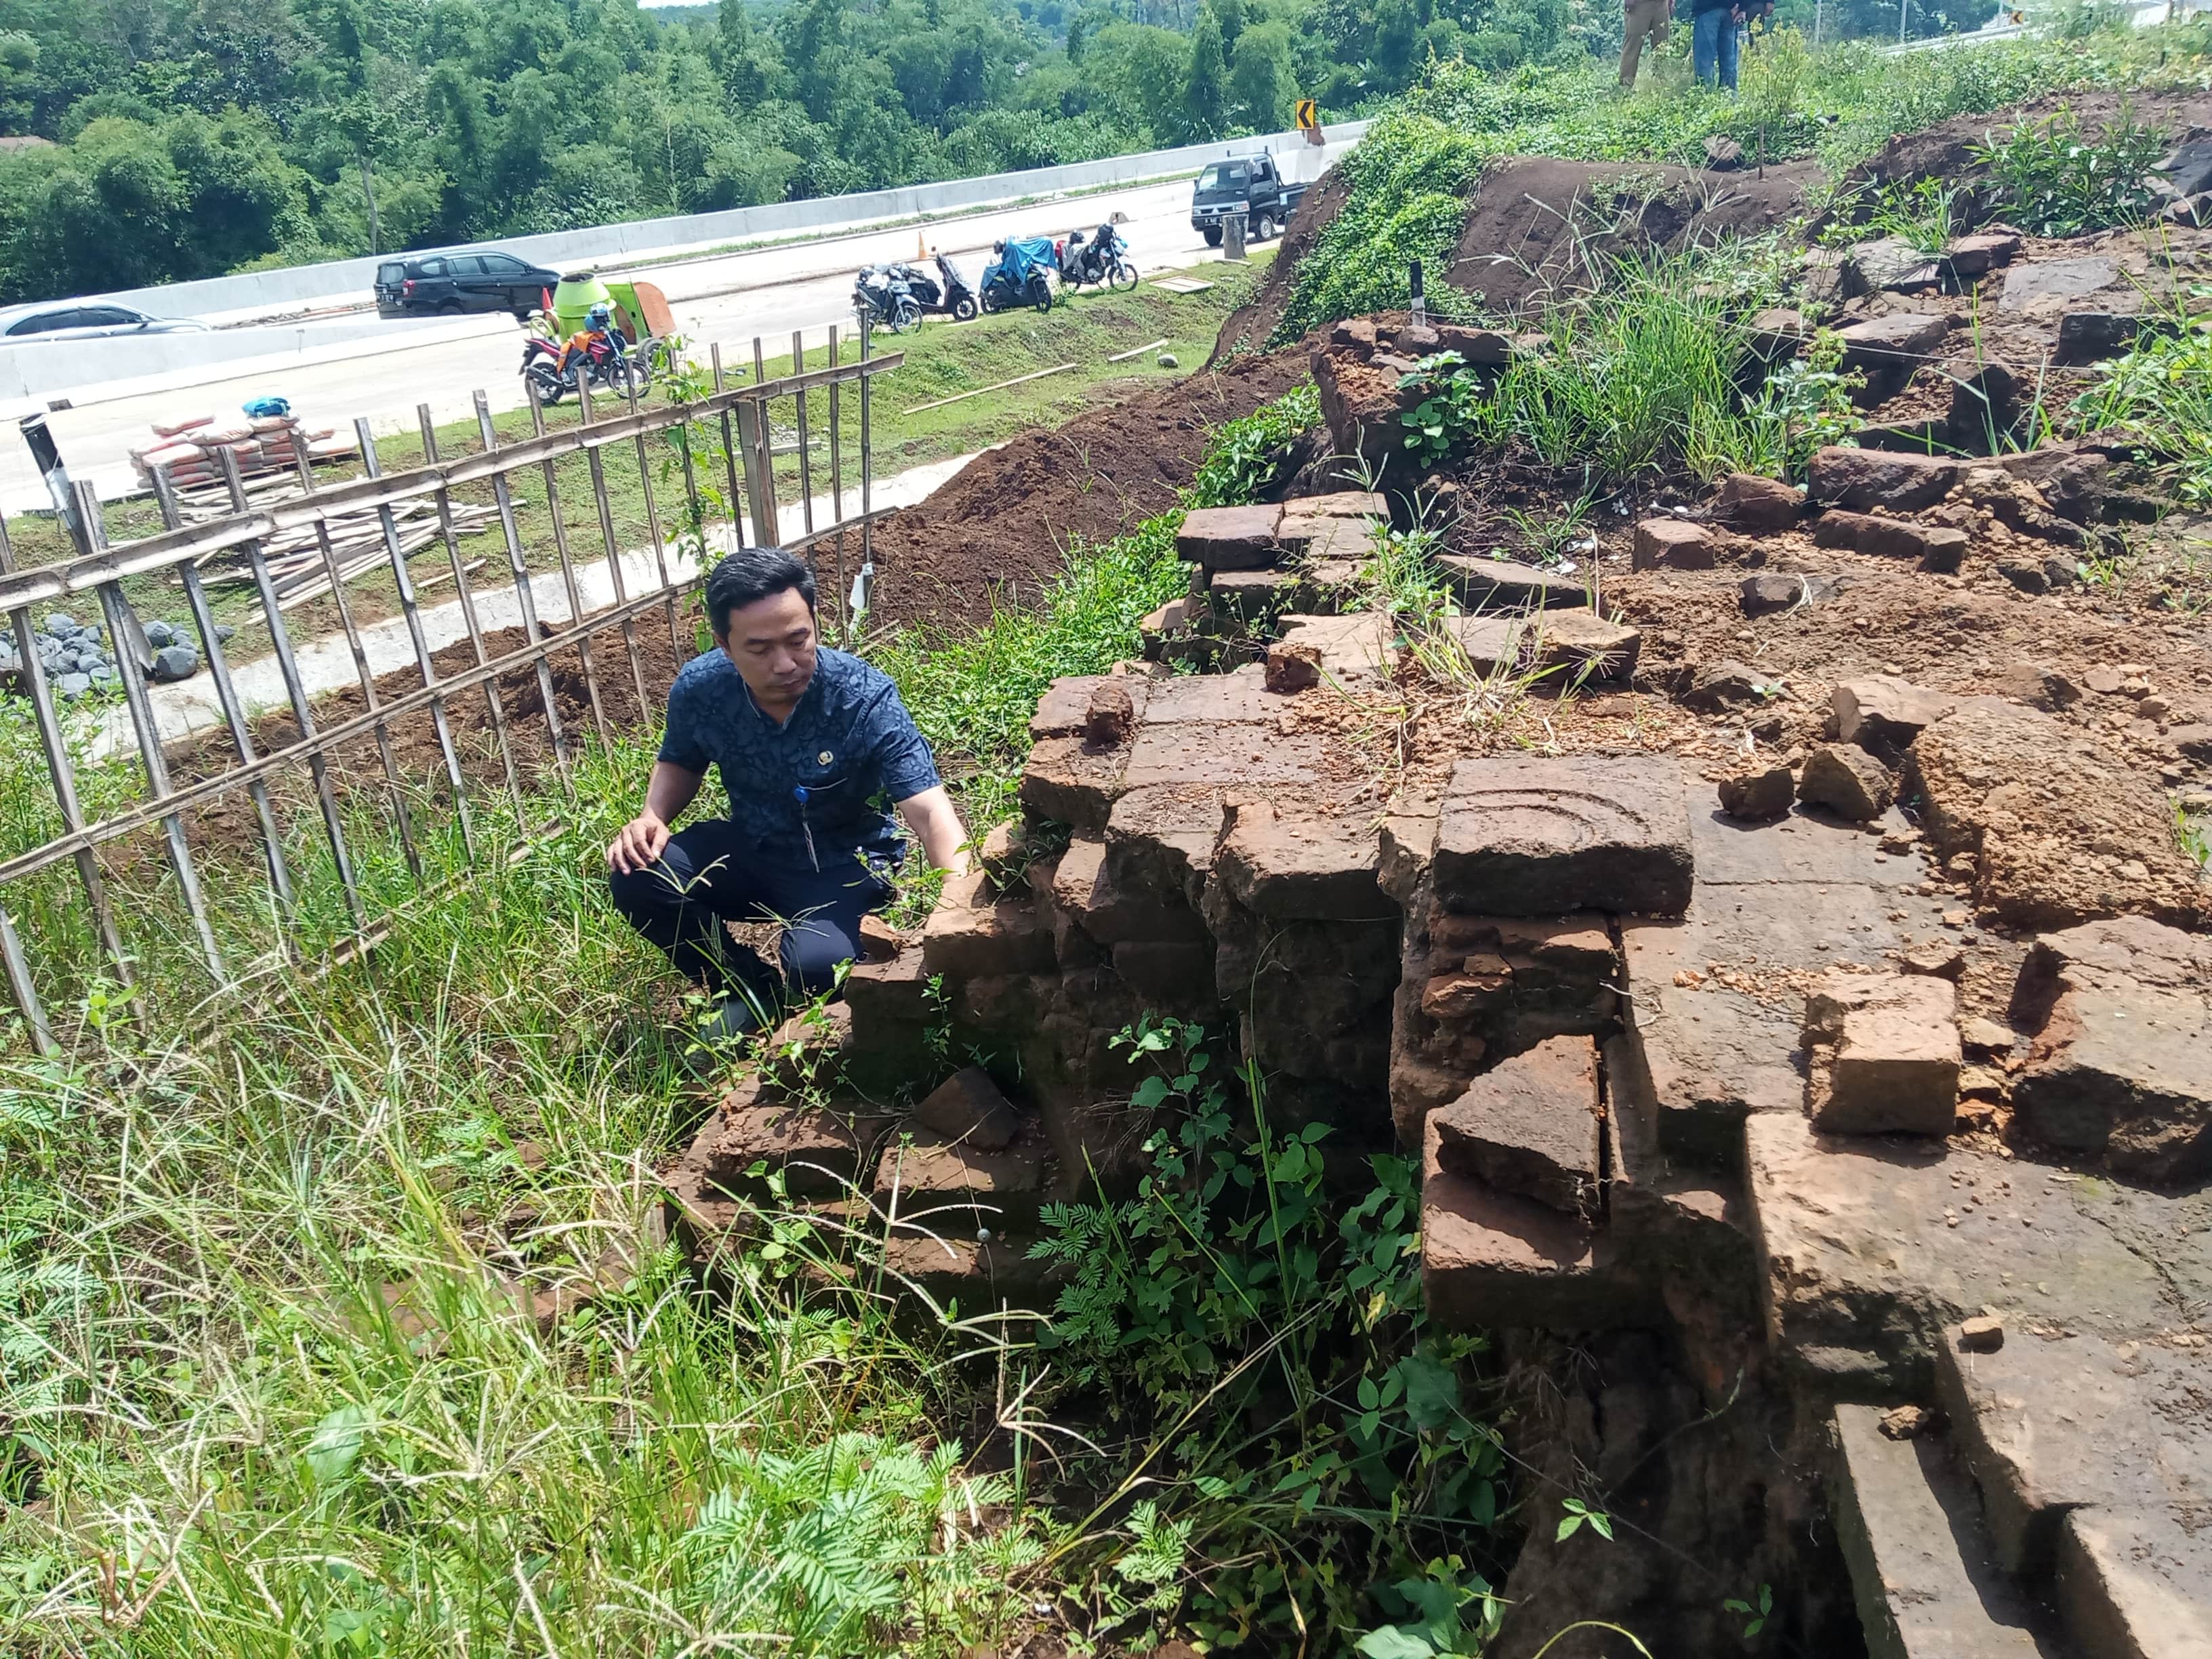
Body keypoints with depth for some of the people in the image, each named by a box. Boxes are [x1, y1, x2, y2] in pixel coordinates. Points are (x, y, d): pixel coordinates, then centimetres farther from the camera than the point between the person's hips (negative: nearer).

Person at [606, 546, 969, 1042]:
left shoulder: (867, 699, -29)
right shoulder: (698, 689, -16)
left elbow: (929, 810, -35)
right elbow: (680, 762, 8)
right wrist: (653, 817, -14)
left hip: (845, 865, -4)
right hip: (749, 848, 4)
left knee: (816, 966, -33)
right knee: (636, 879, -20)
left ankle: (784, 996, 9)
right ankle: (753, 990, 3)